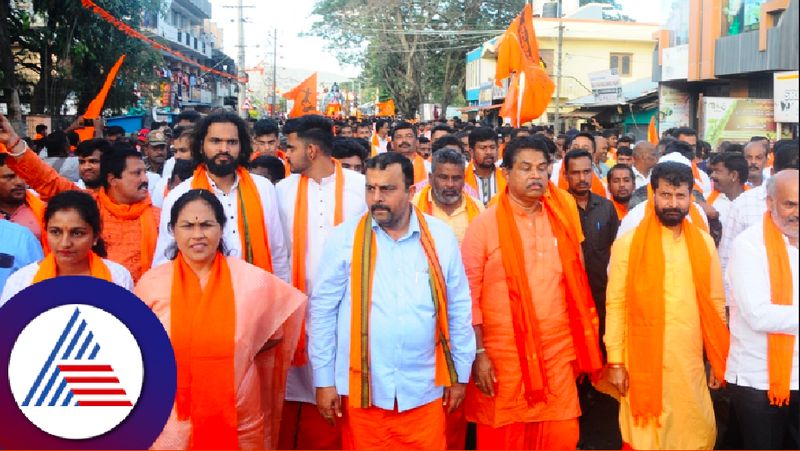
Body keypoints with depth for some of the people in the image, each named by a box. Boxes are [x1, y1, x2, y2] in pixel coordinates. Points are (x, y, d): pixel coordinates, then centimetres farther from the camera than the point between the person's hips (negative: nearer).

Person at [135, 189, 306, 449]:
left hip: (238, 418, 0)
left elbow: (275, 335, 8)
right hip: (171, 420, 0)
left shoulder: (251, 280, -6)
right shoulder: (151, 283, -3)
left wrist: (237, 354, -3)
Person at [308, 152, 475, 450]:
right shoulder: (344, 238, -5)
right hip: (363, 389, -1)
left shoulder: (440, 237, -1)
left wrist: (460, 374, 8)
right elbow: (322, 310, -1)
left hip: (424, 390, 1)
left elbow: (459, 309, 6)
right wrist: (324, 380, -1)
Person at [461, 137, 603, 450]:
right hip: (504, 353, -3)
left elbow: (574, 283, 14)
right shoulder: (484, 224, -6)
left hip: (557, 350, 4)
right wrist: (478, 353, -10)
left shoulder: (562, 218, 8)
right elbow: (469, 294, -6)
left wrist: (577, 343, 11)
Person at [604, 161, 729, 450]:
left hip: (690, 363, 3)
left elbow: (716, 303, 9)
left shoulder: (704, 243, 5)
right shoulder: (628, 243, -5)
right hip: (643, 363, -3)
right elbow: (615, 304, -5)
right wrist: (615, 361, -7)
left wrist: (719, 360, 8)